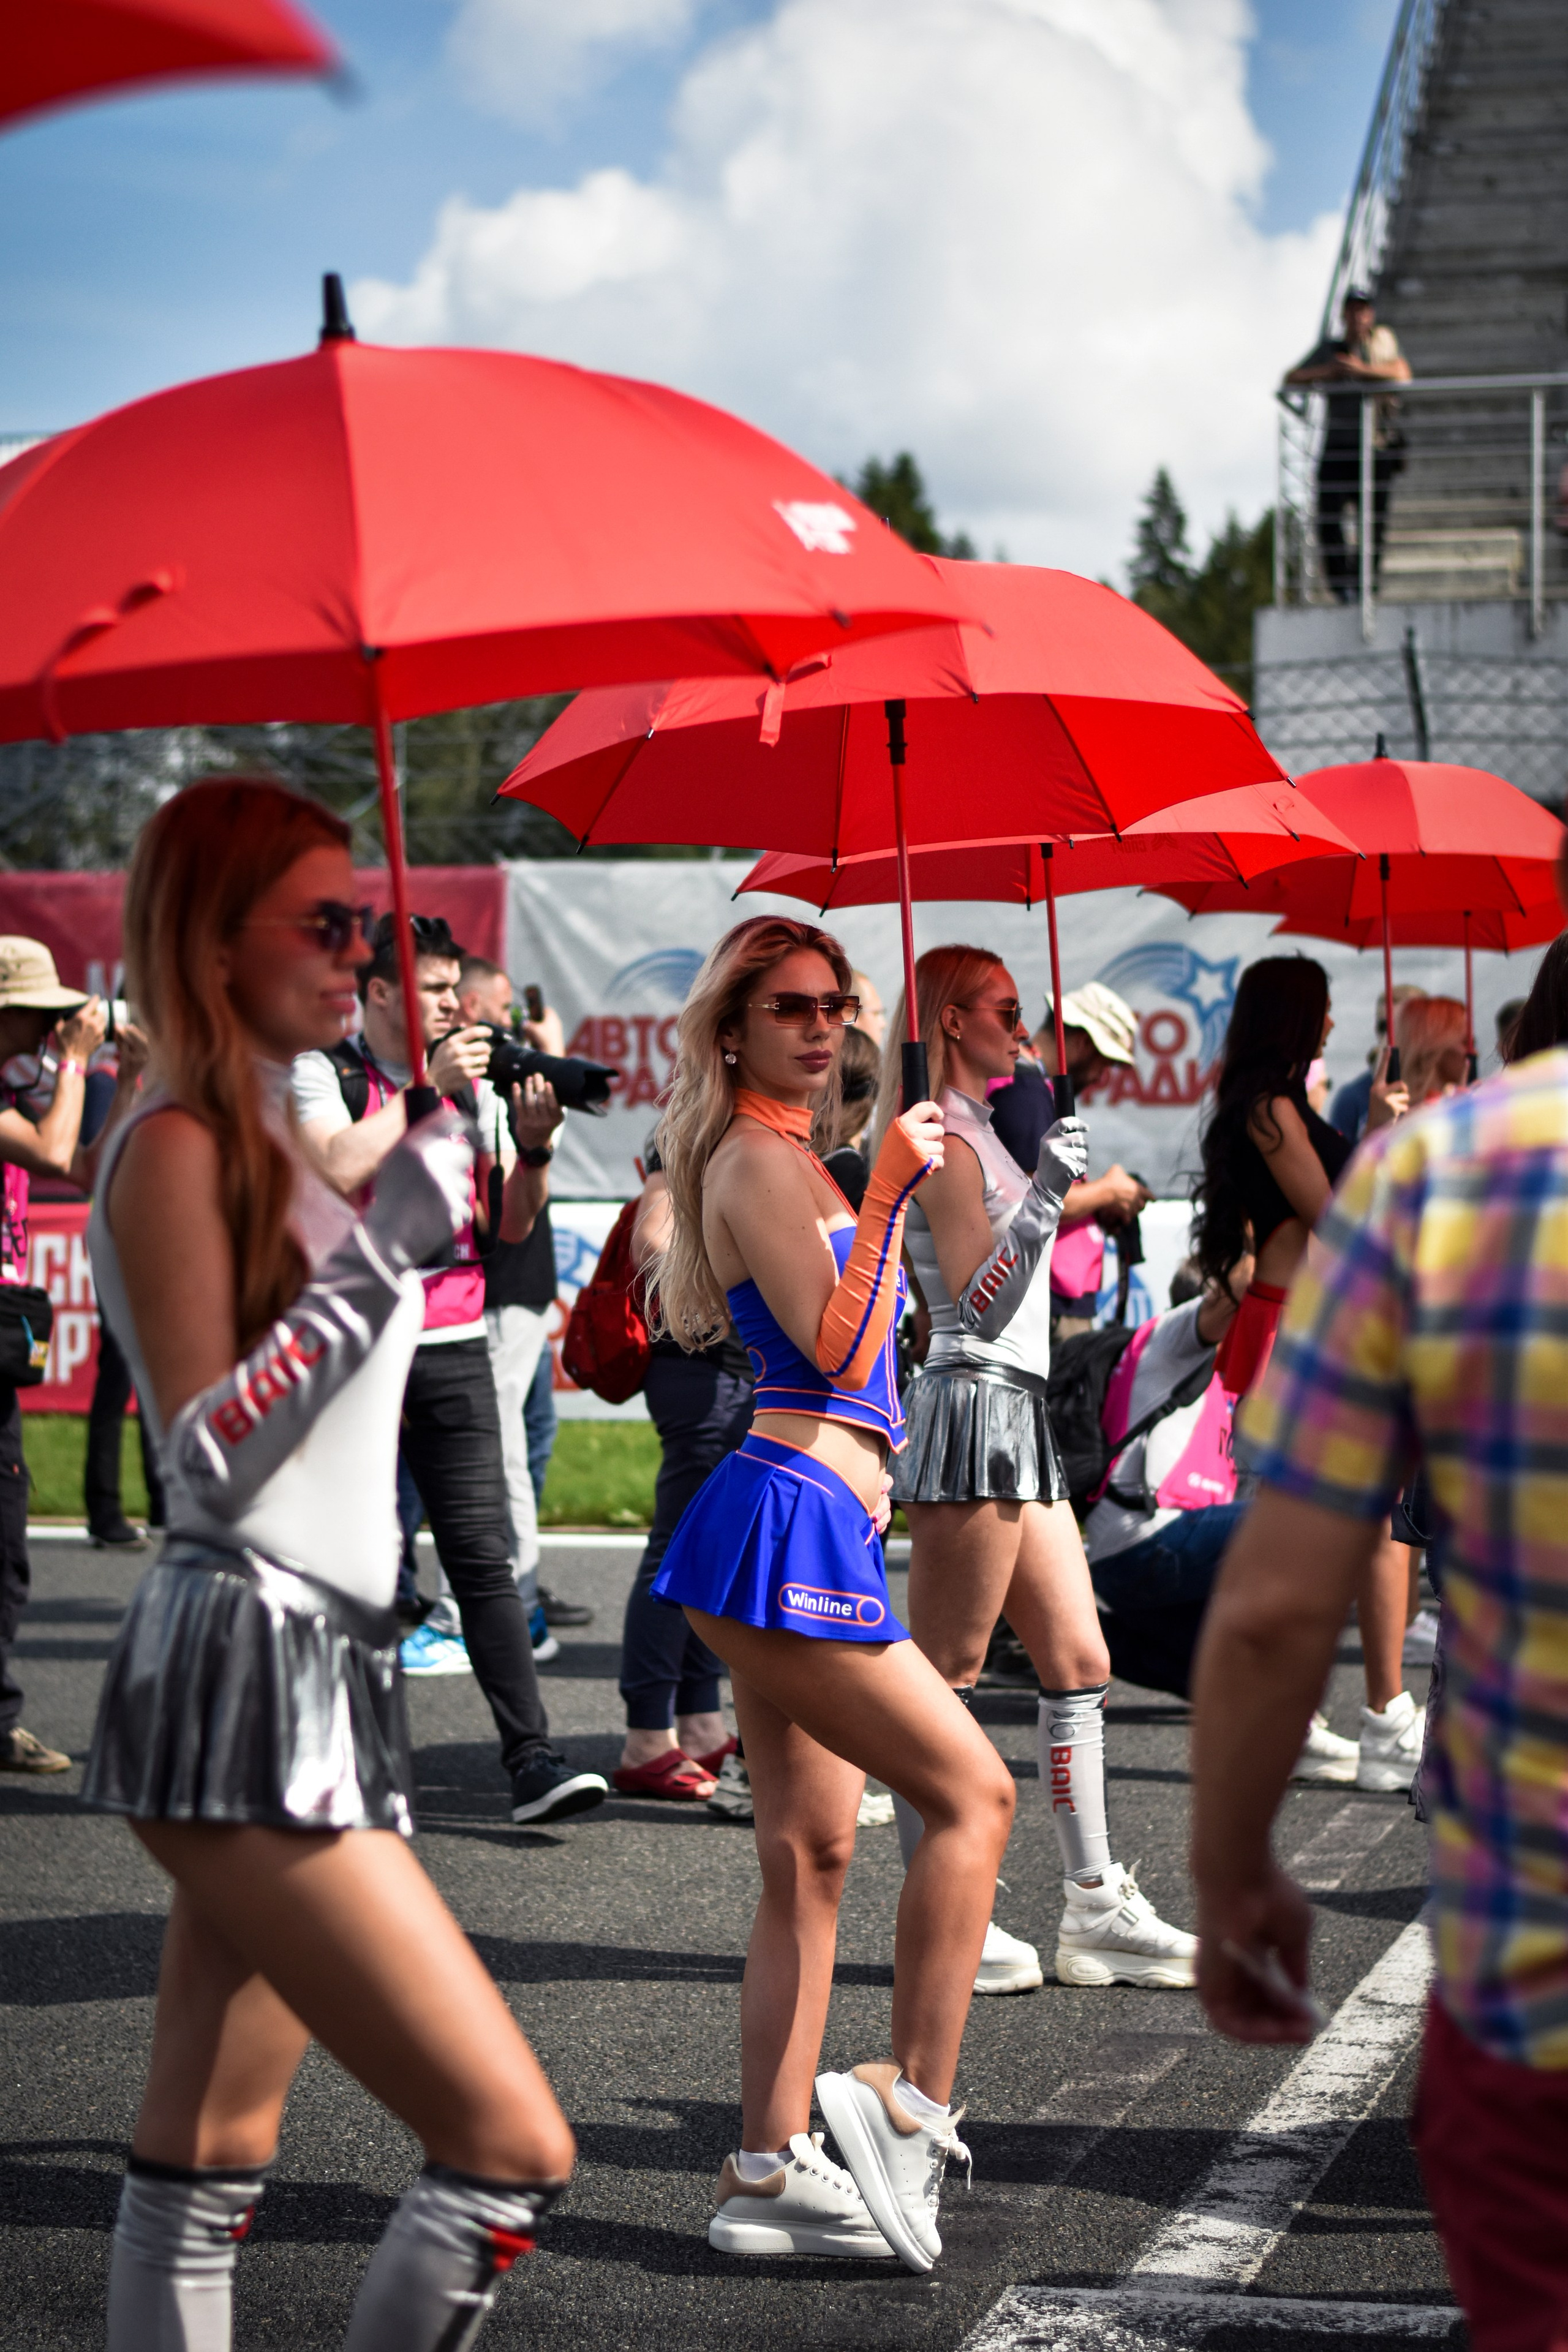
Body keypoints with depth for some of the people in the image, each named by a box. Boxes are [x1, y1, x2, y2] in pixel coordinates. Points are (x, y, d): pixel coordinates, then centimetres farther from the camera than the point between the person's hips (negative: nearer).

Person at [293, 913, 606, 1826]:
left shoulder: (473, 1083, 12)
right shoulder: (321, 1073, 0)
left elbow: (510, 1226, 11)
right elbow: (339, 1169, -21)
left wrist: (532, 1145, -6)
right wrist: (427, 1087, -18)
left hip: (452, 1346, 3)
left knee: (485, 1556, -5)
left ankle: (534, 1760, -9)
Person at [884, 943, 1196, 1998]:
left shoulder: (979, 1130, 21)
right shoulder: (947, 1140, -10)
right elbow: (976, 1299, -20)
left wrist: (1061, 1184, 27)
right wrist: (1045, 1193, -25)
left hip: (1018, 1415, 10)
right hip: (976, 1405, -10)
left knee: (1079, 1660, 9)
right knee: (948, 1674, -4)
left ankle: (1096, 1909, 13)